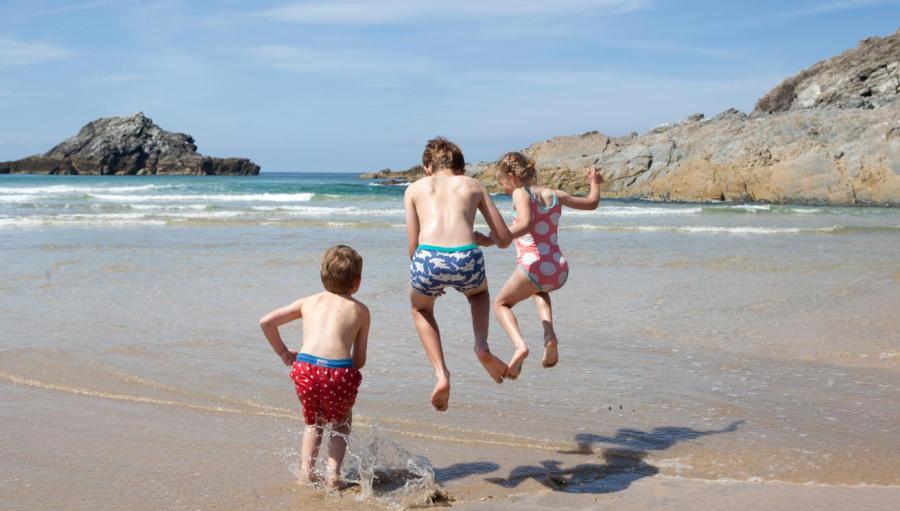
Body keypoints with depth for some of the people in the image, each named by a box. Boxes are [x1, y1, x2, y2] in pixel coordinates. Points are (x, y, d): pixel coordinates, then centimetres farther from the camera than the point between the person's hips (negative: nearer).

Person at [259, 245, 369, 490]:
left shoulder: (308, 301, 21)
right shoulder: (360, 310, 16)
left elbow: (266, 322, 16)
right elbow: (359, 360, 14)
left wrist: (283, 353, 23)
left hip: (305, 369, 2)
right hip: (340, 372, -2)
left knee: (313, 421, 31)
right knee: (342, 421, 28)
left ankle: (306, 468, 16)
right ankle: (333, 471, 14)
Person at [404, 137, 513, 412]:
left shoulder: (415, 188, 23)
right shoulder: (474, 185, 24)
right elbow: (505, 239, 21)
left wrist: (431, 279, 35)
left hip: (428, 258, -1)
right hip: (467, 260, 1)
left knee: (421, 308, 34)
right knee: (479, 292, 39)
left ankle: (441, 374, 15)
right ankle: (482, 346, 13)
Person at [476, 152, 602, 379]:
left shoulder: (521, 193, -5)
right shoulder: (554, 195, 14)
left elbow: (525, 224, -24)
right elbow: (592, 203, 26)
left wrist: (492, 240, -24)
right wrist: (595, 183, 45)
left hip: (533, 266, -6)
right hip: (560, 271, 6)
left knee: (501, 303, 21)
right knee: (539, 290, 40)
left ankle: (519, 344, -8)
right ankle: (550, 336, 16)